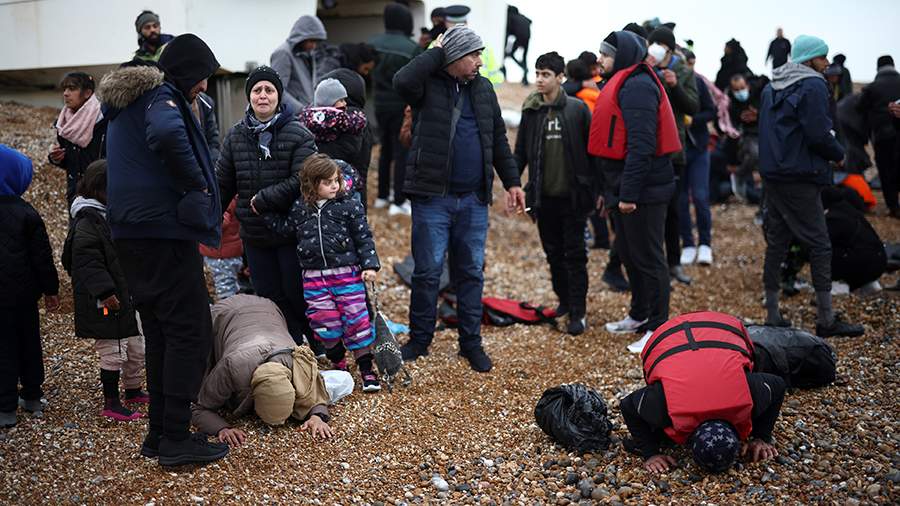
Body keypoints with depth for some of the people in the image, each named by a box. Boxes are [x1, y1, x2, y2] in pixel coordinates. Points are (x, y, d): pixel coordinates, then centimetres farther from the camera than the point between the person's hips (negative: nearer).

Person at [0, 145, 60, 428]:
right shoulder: (26, 213, -6)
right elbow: (42, 256, -4)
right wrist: (51, 290, 5)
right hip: (24, 294, 2)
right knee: (29, 343, 17)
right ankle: (32, 397, 27)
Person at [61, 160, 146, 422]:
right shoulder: (87, 221, -17)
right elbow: (87, 262, -22)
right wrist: (104, 292, -26)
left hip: (129, 296, 9)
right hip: (107, 302, -9)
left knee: (136, 347, 18)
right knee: (112, 351, -2)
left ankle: (133, 390, 35)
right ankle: (111, 403, 8)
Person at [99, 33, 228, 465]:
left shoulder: (125, 102, 21)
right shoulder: (162, 97, -9)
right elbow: (167, 135, -33)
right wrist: (197, 183, -18)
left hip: (130, 233, 9)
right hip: (165, 231, -9)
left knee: (159, 332, 15)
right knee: (189, 331, -4)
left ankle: (159, 433, 19)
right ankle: (176, 438, -4)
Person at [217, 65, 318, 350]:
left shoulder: (299, 136, -9)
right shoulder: (235, 137, 5)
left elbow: (302, 182, -18)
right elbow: (222, 183, 10)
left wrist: (263, 200, -19)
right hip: (255, 236, 4)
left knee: (296, 295, 4)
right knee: (270, 298, 10)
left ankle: (319, 346, 23)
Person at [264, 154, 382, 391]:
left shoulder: (349, 205, -3)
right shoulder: (300, 208, 6)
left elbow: (364, 237, -1)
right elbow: (285, 227, 21)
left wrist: (369, 265, -8)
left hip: (347, 273, -2)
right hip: (314, 277, 3)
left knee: (355, 318, -3)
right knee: (324, 323, 4)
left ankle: (366, 369, 9)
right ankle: (338, 365, 24)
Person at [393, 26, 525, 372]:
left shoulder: (484, 89, 11)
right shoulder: (429, 85, -3)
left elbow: (499, 140, 17)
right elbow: (402, 80, -27)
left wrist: (512, 182, 12)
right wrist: (436, 53, -15)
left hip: (474, 200, 4)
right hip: (432, 197, -4)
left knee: (471, 272, 9)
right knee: (428, 271, 2)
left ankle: (471, 343, 20)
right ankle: (419, 339, 17)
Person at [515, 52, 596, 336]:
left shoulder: (577, 109, -4)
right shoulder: (531, 112, 5)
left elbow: (591, 151, -2)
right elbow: (520, 154, 9)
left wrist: (597, 189, -5)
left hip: (573, 195, -3)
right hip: (544, 197, 4)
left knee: (575, 255, 1)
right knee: (553, 253, 13)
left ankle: (578, 312, 6)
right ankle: (564, 300, 28)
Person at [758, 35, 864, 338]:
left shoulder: (771, 88, 15)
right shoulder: (812, 86, -11)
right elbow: (818, 134, -17)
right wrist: (838, 154, -1)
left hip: (772, 174, 8)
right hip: (800, 179, -8)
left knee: (776, 242, 10)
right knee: (819, 245, -2)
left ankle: (772, 316, 13)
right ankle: (826, 319, -1)